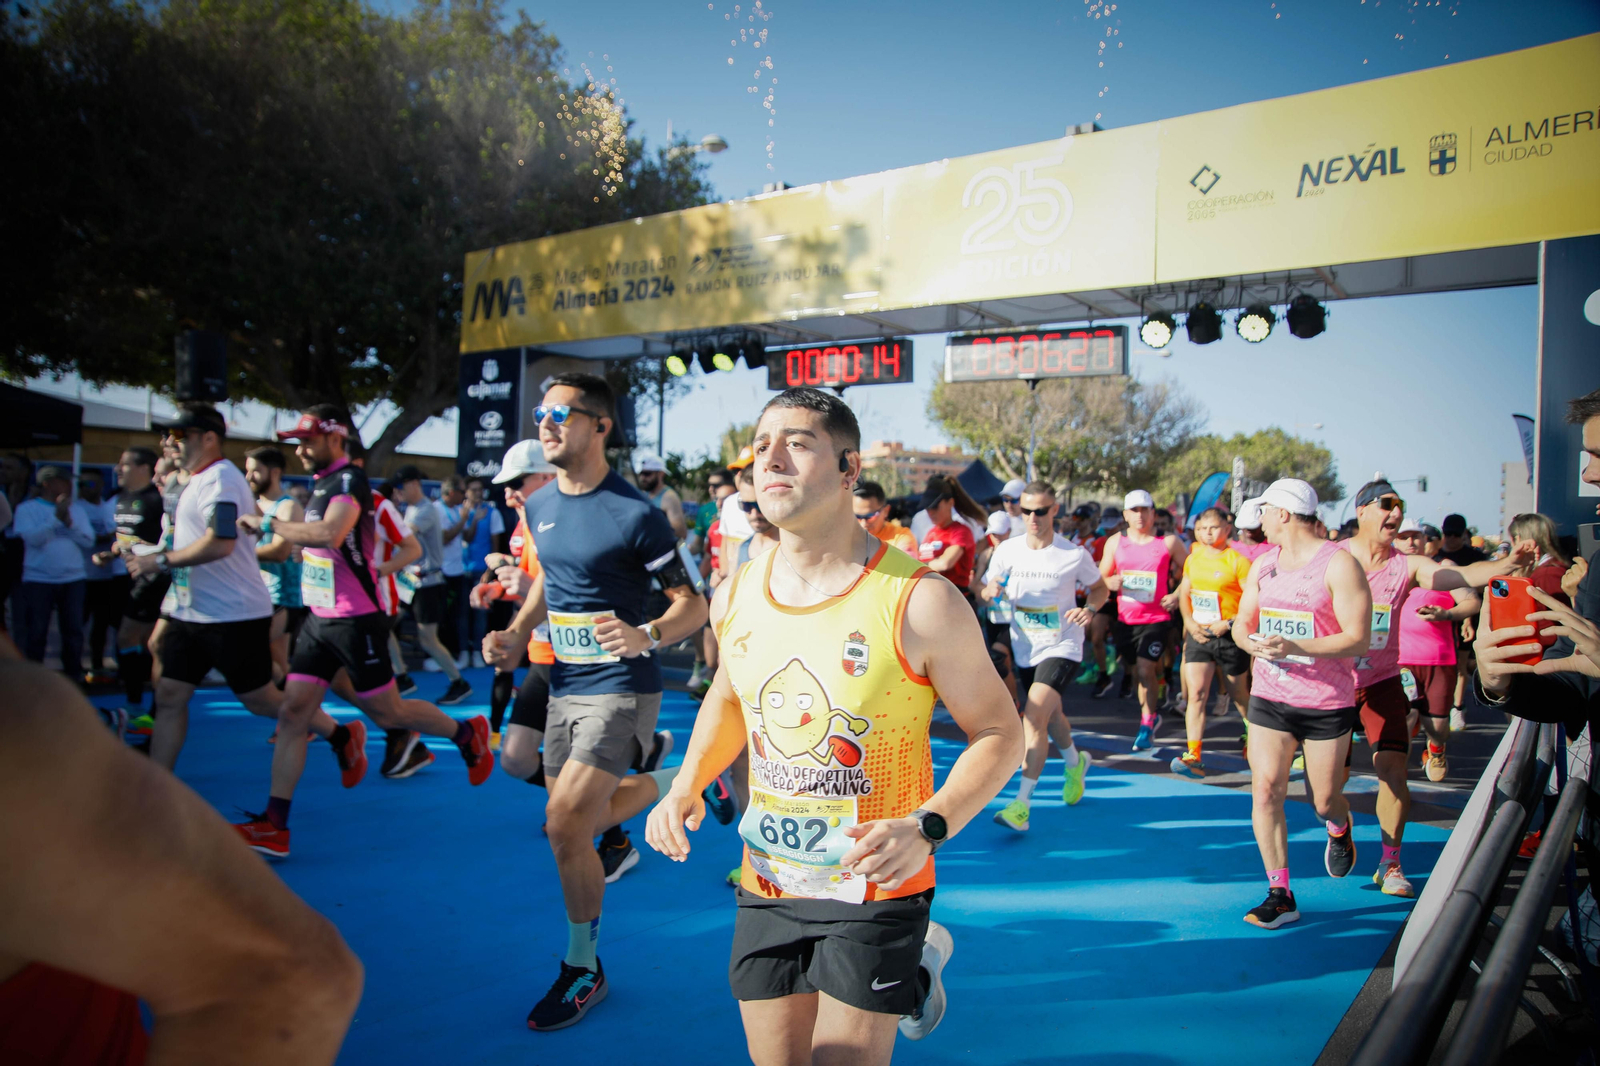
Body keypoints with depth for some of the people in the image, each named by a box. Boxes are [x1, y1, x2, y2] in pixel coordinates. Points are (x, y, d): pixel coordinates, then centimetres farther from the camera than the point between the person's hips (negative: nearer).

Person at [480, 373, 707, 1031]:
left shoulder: (634, 515, -16)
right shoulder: (538, 507, 4)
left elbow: (692, 605, -13)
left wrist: (646, 637, -32)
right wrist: (516, 635, 7)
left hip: (621, 687, -7)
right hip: (564, 685, 7)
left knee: (564, 822, -13)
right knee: (574, 825, 13)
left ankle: (583, 970, 8)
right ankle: (667, 784, 41)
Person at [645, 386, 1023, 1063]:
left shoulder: (920, 601, -18)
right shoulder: (735, 598, -3)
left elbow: (999, 732, -9)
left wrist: (927, 828, -25)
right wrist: (685, 789, 1)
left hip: (875, 888, -5)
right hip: (765, 889, 5)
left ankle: (919, 967, 30)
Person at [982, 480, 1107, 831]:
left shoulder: (1075, 555, -13)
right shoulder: (1007, 550, -5)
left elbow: (1100, 587, 4)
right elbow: (985, 591, 4)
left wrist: (1089, 609, -17)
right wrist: (991, 591, -20)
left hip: (1061, 648, -5)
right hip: (1024, 649, 5)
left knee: (1035, 716, -21)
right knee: (1049, 716, 22)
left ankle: (1021, 805, -17)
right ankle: (1075, 761, 54)